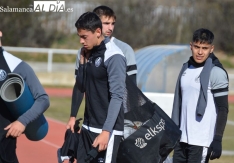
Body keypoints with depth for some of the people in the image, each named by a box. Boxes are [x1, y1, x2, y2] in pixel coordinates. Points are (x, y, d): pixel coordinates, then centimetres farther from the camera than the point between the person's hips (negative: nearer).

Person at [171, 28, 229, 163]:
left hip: (202, 141, -7)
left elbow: (223, 109, -9)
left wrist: (218, 139, -15)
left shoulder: (216, 72, -8)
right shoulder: (186, 68, 13)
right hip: (182, 138, 7)